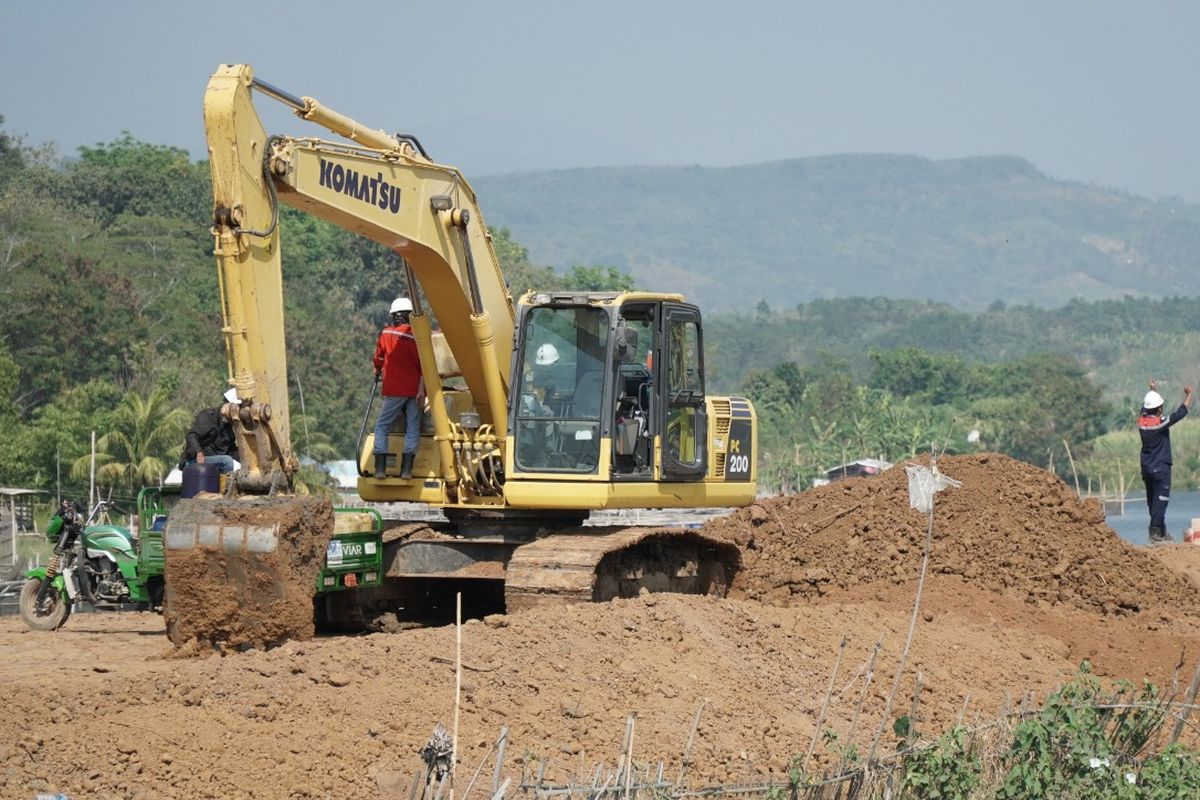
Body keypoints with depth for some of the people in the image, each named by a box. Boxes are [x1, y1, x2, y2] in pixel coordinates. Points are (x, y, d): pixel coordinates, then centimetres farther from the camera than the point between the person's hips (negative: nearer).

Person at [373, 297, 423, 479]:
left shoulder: (386, 334, 1)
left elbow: (378, 360, 13)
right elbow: (422, 364, -7)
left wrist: (377, 372, 34)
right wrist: (421, 388, -8)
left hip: (394, 389, -1)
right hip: (414, 389, 1)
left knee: (382, 426, 7)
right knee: (413, 428, 5)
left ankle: (380, 468, -4)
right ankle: (407, 469, -3)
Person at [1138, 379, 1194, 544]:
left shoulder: (1142, 421, 0)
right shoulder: (1161, 423, -16)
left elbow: (1146, 406, 22)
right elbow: (1181, 412, -9)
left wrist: (1153, 391, 34)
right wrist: (1188, 395, 6)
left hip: (1146, 468, 7)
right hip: (1161, 468, -7)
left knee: (1152, 502, 12)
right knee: (1160, 501, -8)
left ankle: (1162, 533, 22)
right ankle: (1155, 533, -16)